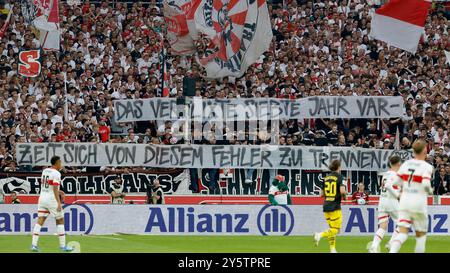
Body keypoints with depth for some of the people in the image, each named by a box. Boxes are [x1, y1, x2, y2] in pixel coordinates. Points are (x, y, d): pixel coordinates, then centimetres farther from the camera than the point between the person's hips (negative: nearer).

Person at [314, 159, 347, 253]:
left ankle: (332, 249, 11)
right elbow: (342, 191, -21)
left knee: (332, 228, 15)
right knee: (336, 229, -3)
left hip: (326, 206, 6)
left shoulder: (326, 178, 10)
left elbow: (321, 194, 12)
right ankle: (320, 235, -26)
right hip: (335, 206, -6)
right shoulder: (339, 177, -8)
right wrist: (344, 195, 1)